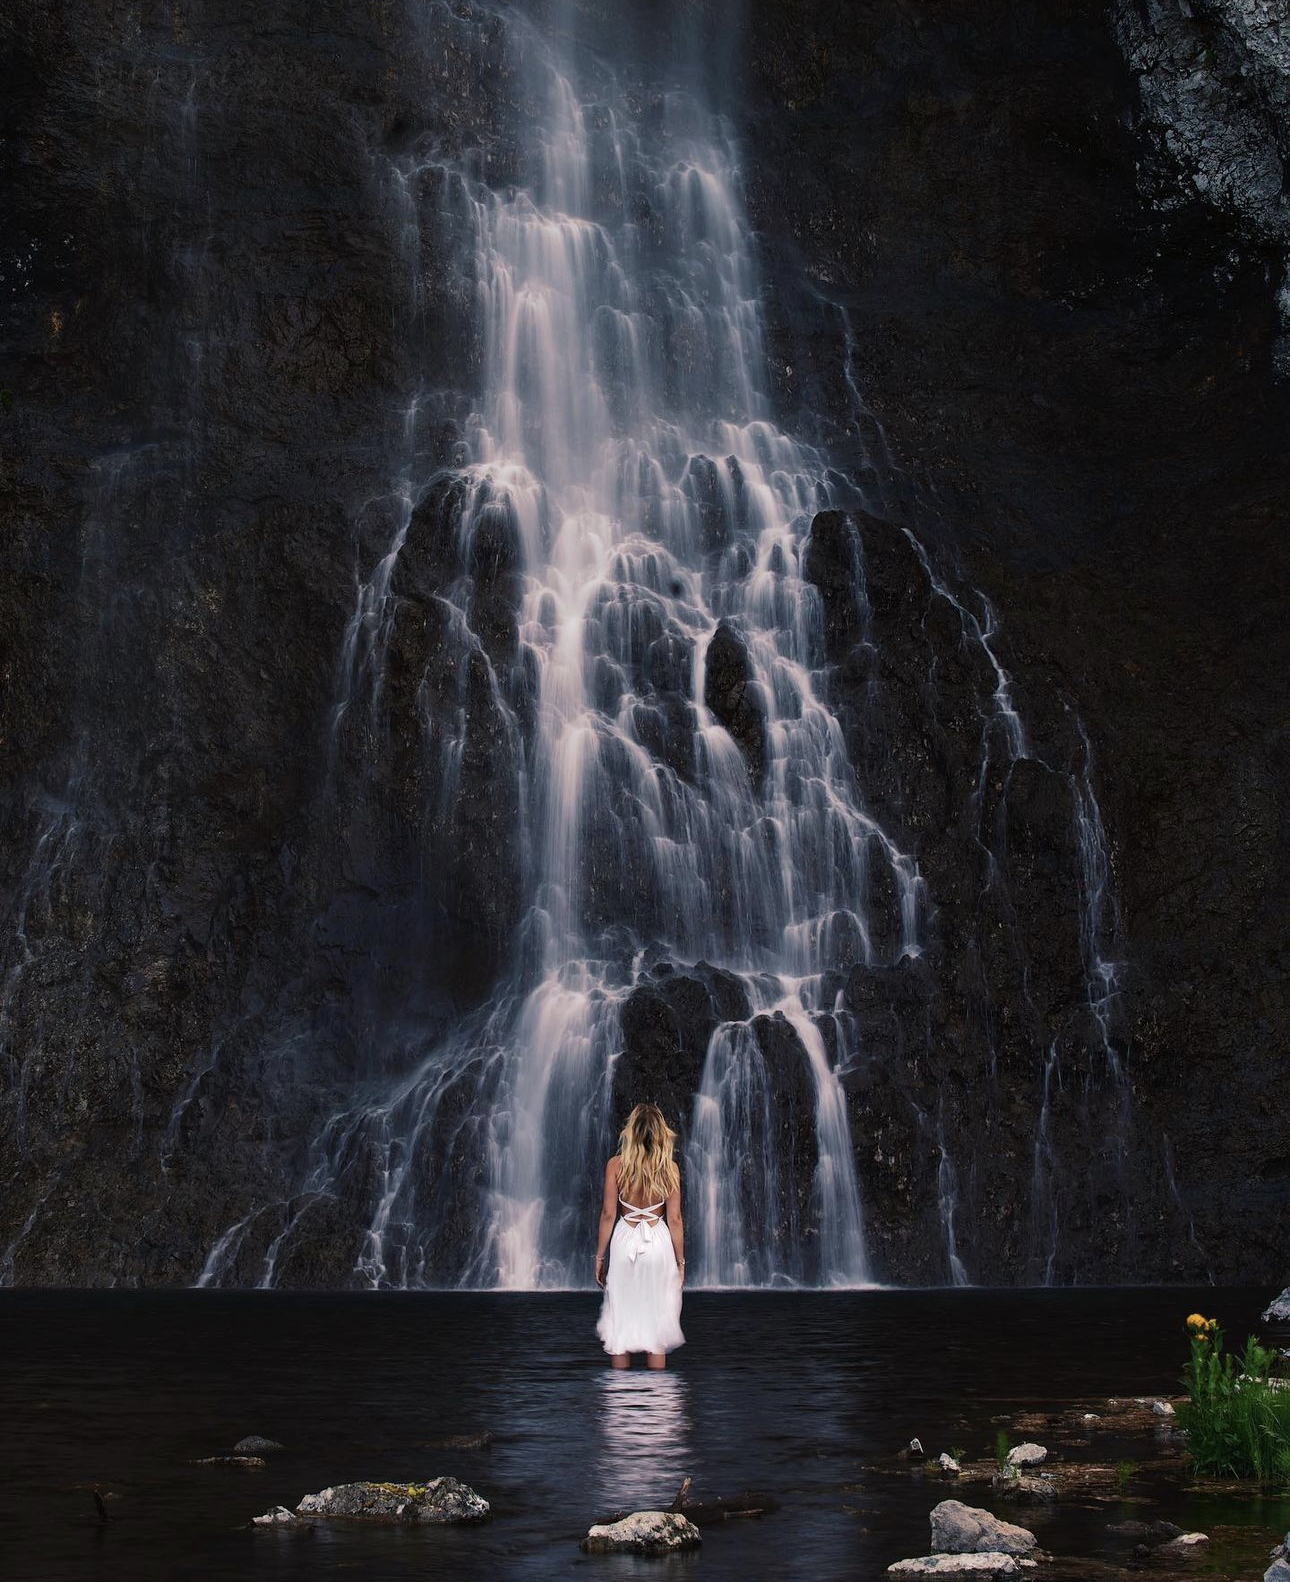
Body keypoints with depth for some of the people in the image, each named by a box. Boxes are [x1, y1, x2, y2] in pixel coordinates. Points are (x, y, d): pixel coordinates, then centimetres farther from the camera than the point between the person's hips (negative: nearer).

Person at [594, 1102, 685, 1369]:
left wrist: (600, 1257, 4)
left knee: (620, 1324, 8)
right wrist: (680, 1262, 6)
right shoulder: (669, 1168, -3)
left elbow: (608, 1214, -5)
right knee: (657, 1325, 8)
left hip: (624, 1242, 0)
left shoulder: (616, 1165, -5)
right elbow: (674, 1219, -3)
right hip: (659, 1245, 0)